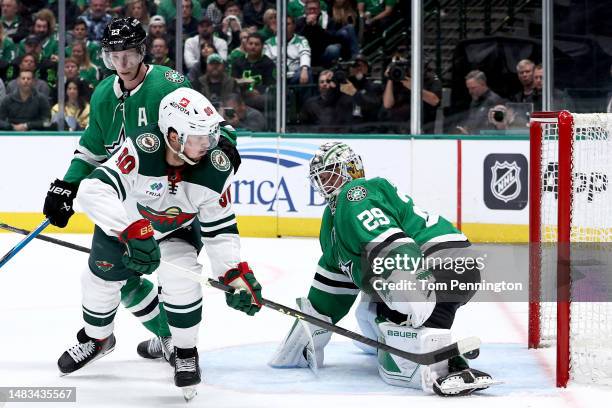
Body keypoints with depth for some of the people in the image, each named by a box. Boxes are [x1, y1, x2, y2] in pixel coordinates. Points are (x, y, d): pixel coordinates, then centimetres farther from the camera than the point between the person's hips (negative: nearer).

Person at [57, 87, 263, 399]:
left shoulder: (216, 169, -30)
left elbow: (220, 229, -18)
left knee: (180, 279, -22)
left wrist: (235, 274, -26)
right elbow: (94, 190, -49)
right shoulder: (141, 149, -41)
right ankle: (96, 338, 45)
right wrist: (134, 232, -57)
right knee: (100, 280, 11)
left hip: (179, 229, 0)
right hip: (124, 220, 0)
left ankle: (186, 353, 4)